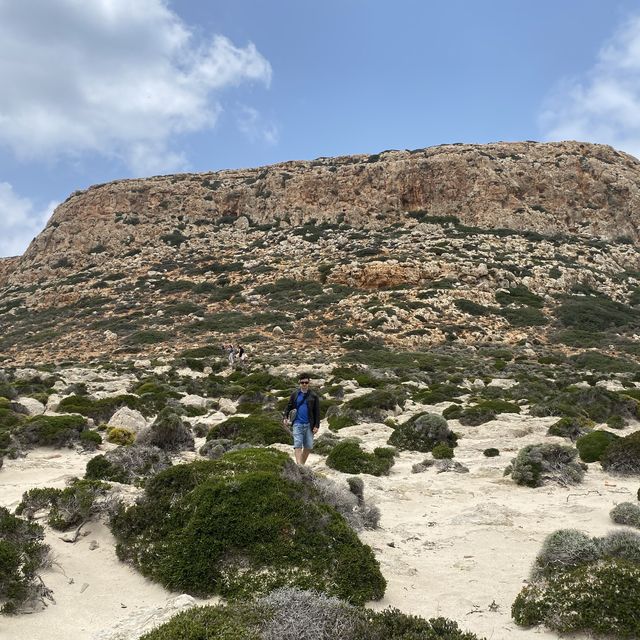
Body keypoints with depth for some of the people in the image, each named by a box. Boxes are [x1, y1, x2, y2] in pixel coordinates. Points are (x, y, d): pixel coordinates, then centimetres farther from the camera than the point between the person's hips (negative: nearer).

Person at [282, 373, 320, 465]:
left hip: (309, 425, 1)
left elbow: (317, 412, 4)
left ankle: (302, 463, 21)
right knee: (298, 445, -11)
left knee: (309, 446, 3)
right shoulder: (295, 394, 6)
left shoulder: (313, 395, 4)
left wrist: (316, 425, -2)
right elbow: (288, 407, 13)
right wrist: (285, 417, -4)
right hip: (297, 424, -1)